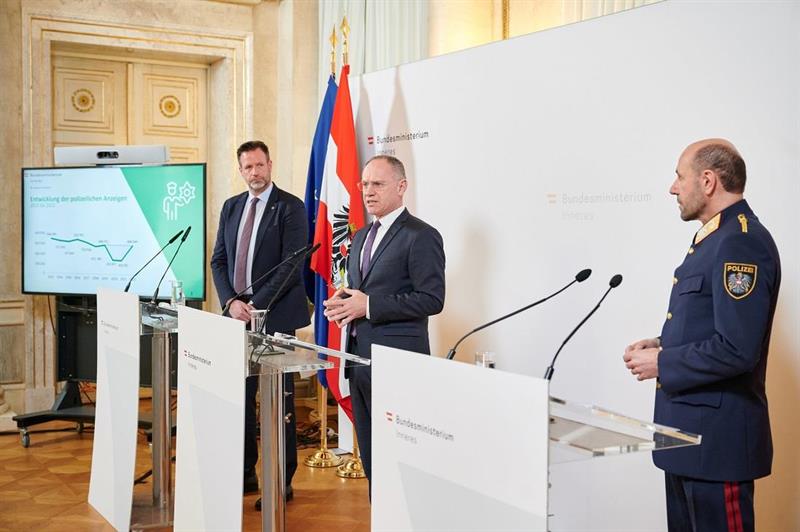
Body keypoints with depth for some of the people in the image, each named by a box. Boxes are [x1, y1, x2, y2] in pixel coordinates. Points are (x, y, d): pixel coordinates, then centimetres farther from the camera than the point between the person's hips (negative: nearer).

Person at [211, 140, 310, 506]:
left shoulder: (290, 207, -5)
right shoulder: (231, 207, 13)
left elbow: (292, 264, -12)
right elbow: (219, 260, 11)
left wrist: (257, 304, -16)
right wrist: (231, 301, -4)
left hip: (275, 316, -5)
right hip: (238, 313, 6)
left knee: (279, 398, 2)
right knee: (240, 395, 9)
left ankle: (282, 481, 10)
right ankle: (245, 473, 21)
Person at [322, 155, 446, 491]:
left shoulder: (420, 236, -9)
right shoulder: (361, 236, 17)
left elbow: (432, 299, -16)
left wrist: (368, 306, -19)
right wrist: (342, 302, 2)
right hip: (360, 358, 8)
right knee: (370, 454, 14)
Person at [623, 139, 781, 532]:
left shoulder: (742, 242, -19)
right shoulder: (714, 238, 13)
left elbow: (737, 349, -25)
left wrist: (662, 363, -15)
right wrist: (661, 346, 6)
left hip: (717, 438, -10)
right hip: (688, 430, 10)